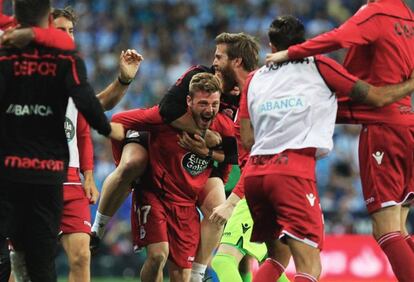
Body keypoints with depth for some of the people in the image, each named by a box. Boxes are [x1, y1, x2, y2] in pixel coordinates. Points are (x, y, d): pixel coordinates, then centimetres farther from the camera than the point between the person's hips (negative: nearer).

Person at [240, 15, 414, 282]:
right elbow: (377, 97, 9)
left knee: (277, 257, 22)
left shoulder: (254, 79, 19)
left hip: (254, 172, 5)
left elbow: (247, 139, 15)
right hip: (293, 170, -5)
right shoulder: (318, 66, 9)